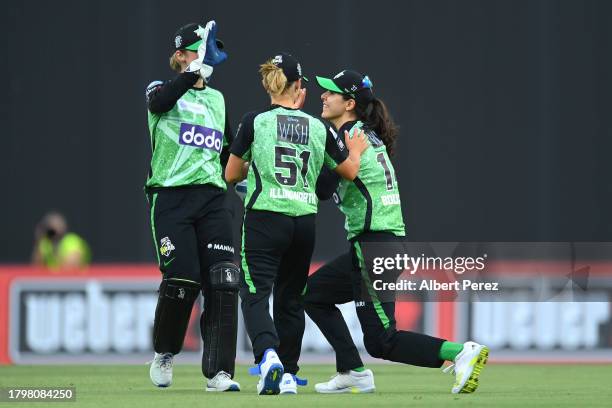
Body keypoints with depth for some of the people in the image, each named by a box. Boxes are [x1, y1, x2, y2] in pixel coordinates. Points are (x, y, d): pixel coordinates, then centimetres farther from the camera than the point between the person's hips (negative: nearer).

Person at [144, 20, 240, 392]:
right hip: (172, 197, -4)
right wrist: (199, 68, -36)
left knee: (223, 282, -10)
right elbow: (160, 99, -26)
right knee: (182, 280, -12)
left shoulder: (217, 98, 18)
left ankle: (219, 372, -9)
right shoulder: (162, 92, 1)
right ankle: (164, 355, 14)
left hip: (212, 198, 4)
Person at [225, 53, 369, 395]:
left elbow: (231, 174, 4)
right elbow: (350, 171, 17)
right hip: (305, 221, 3)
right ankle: (288, 375, 19)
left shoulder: (255, 121, -3)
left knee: (255, 295, -8)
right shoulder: (319, 128, 5)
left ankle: (268, 356, -34)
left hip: (265, 217, -3)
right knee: (290, 298, 17)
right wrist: (356, 149, 38)